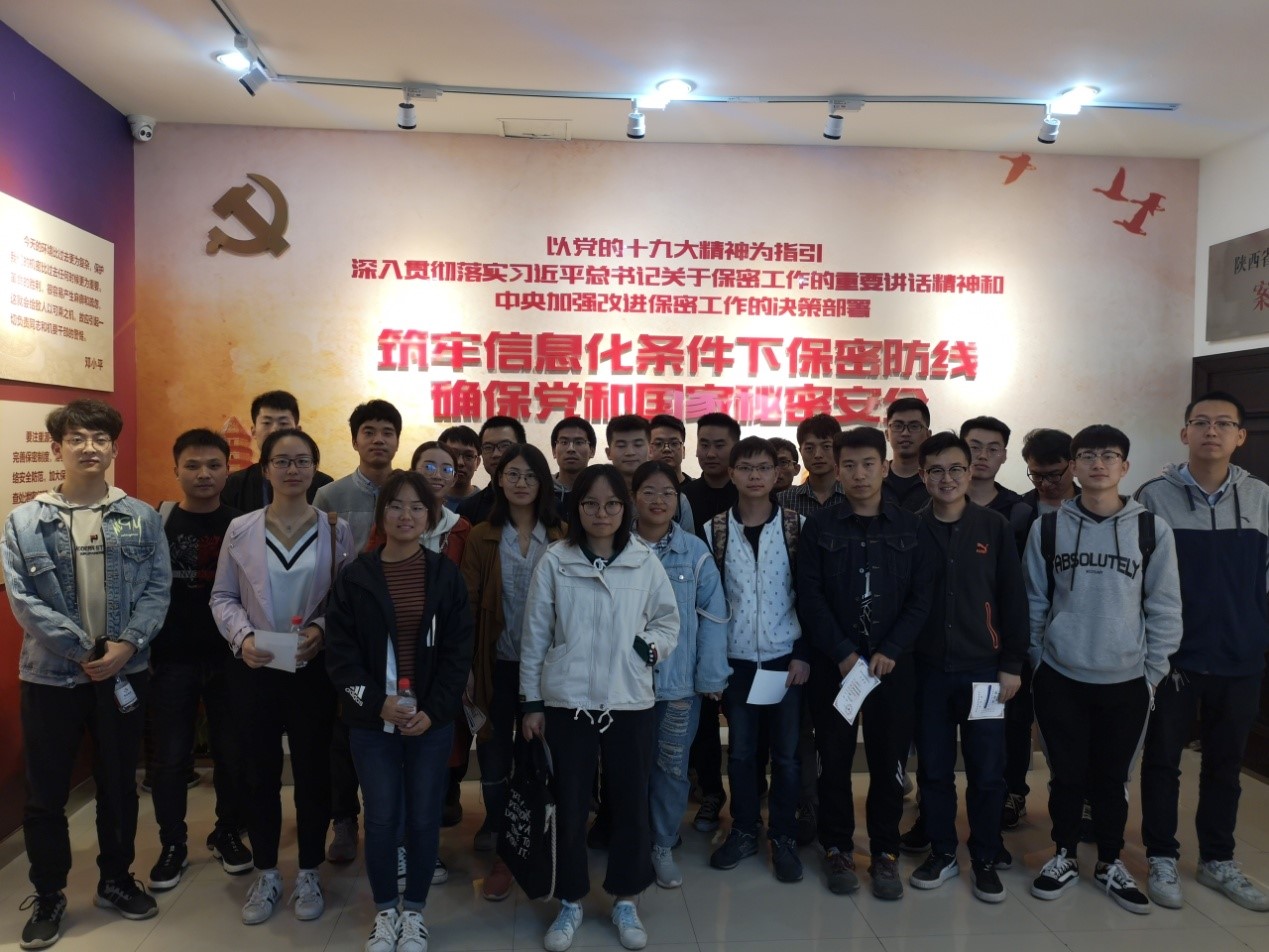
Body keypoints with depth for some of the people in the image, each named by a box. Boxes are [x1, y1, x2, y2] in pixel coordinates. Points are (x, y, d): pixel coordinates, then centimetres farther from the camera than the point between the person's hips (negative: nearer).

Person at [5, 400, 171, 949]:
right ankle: (48, 895, 28)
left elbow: (158, 588, -2)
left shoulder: (141, 518, 1)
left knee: (119, 782, 14)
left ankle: (116, 880, 32)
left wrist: (127, 643, -16)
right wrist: (82, 649, -15)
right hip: (50, 672, -1)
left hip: (124, 670, 1)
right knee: (45, 791, 9)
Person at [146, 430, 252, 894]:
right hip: (172, 660, 0)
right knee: (171, 757, 7)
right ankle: (173, 844, 24)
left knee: (232, 753, 9)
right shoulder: (157, 521, -1)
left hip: (229, 659, 1)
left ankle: (227, 833, 28)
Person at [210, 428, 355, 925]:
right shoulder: (240, 530, 0)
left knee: (313, 770, 9)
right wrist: (242, 637, -13)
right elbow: (223, 597, 3)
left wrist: (322, 629, -17)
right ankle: (266, 874, 29)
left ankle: (308, 874, 26)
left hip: (314, 669, -1)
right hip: (254, 669, 1)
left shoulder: (337, 530, -2)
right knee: (260, 773, 11)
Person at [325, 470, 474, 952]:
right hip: (371, 721, 0)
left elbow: (459, 651, -2)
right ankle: (384, 912, 28)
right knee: (381, 820, 7)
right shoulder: (356, 575, -1)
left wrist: (433, 711, -10)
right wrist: (377, 702, -14)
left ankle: (414, 912, 28)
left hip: (432, 720, 0)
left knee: (423, 819, 8)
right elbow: (340, 649, -3)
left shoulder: (446, 574, 0)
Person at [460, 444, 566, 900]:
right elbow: (468, 605, -2)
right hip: (498, 665, 0)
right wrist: (465, 667, -6)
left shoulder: (560, 538, 0)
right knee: (495, 755, 7)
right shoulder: (481, 538, 0)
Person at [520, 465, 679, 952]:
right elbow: (534, 635, 0)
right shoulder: (554, 561, -5)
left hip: (631, 702, 1)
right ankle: (570, 902, 30)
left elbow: (669, 620, 9)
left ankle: (625, 900, 32)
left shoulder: (645, 561, -2)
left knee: (631, 803, 11)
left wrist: (652, 647, -12)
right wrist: (531, 702, 1)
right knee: (571, 806, 10)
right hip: (568, 703, -1)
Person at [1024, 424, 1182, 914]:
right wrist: (1036, 663, 2)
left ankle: (1111, 863, 32)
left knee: (1112, 777, 13)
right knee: (1067, 774, 11)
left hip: (1126, 681, 0)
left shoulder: (1152, 529, -3)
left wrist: (1154, 673, -1)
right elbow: (1034, 603, 3)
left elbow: (1165, 608, 0)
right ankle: (1064, 856, 30)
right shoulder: (1047, 527, -2)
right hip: (1060, 678, 0)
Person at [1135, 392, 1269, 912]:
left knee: (1225, 764, 16)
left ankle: (1218, 860, 32)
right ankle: (1162, 859, 24)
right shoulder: (1156, 496, -7)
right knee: (1162, 760, 9)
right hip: (1173, 657, -3)